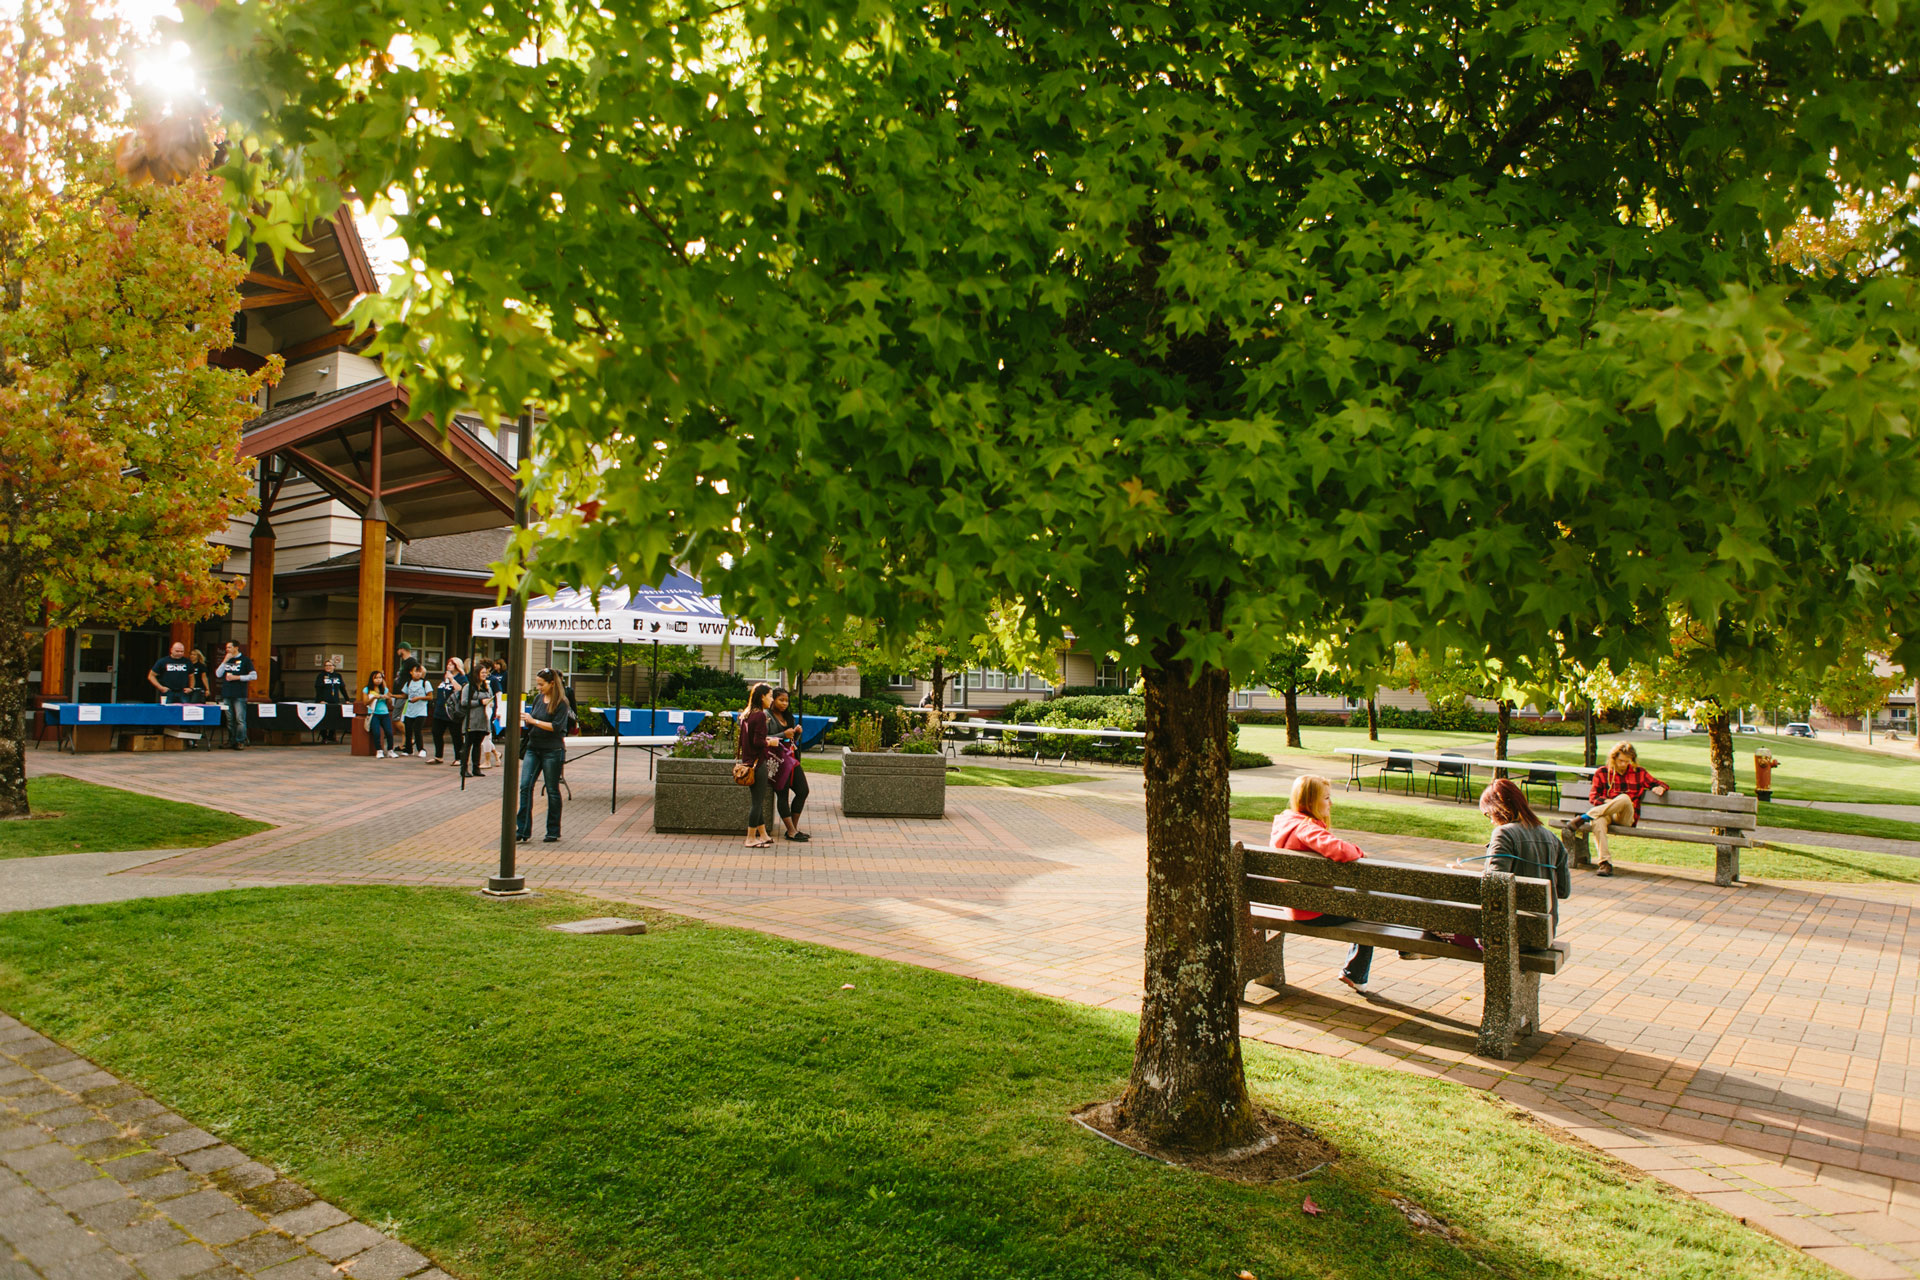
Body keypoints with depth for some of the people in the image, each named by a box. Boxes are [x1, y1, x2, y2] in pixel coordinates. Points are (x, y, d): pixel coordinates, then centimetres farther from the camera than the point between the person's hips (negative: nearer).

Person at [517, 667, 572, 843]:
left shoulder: (561, 703, -9)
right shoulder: (537, 698, 10)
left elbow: (557, 726, -18)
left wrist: (533, 721, -19)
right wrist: (524, 719, -1)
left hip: (552, 751, -5)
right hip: (533, 748, 6)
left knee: (552, 790, 4)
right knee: (525, 786, -5)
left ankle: (553, 832, 16)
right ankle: (524, 831, -2)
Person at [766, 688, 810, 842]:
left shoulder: (789, 717, 18)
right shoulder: (766, 716, -6)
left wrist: (797, 733, 1)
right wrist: (783, 735, -19)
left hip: (791, 758, 8)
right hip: (777, 759, -8)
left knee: (803, 791, 3)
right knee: (782, 794, -6)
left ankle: (793, 828, 12)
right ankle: (791, 831, -2)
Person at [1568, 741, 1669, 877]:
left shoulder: (1639, 773, 18)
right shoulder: (1602, 773, 14)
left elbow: (1658, 783, 27)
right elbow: (1592, 796, 8)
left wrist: (1660, 787, 1)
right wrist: (1608, 802, -12)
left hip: (1627, 818, 0)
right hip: (1605, 813, 0)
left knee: (1624, 798, -36)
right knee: (1598, 821, -40)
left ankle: (1584, 818, -36)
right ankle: (1605, 863, -49)